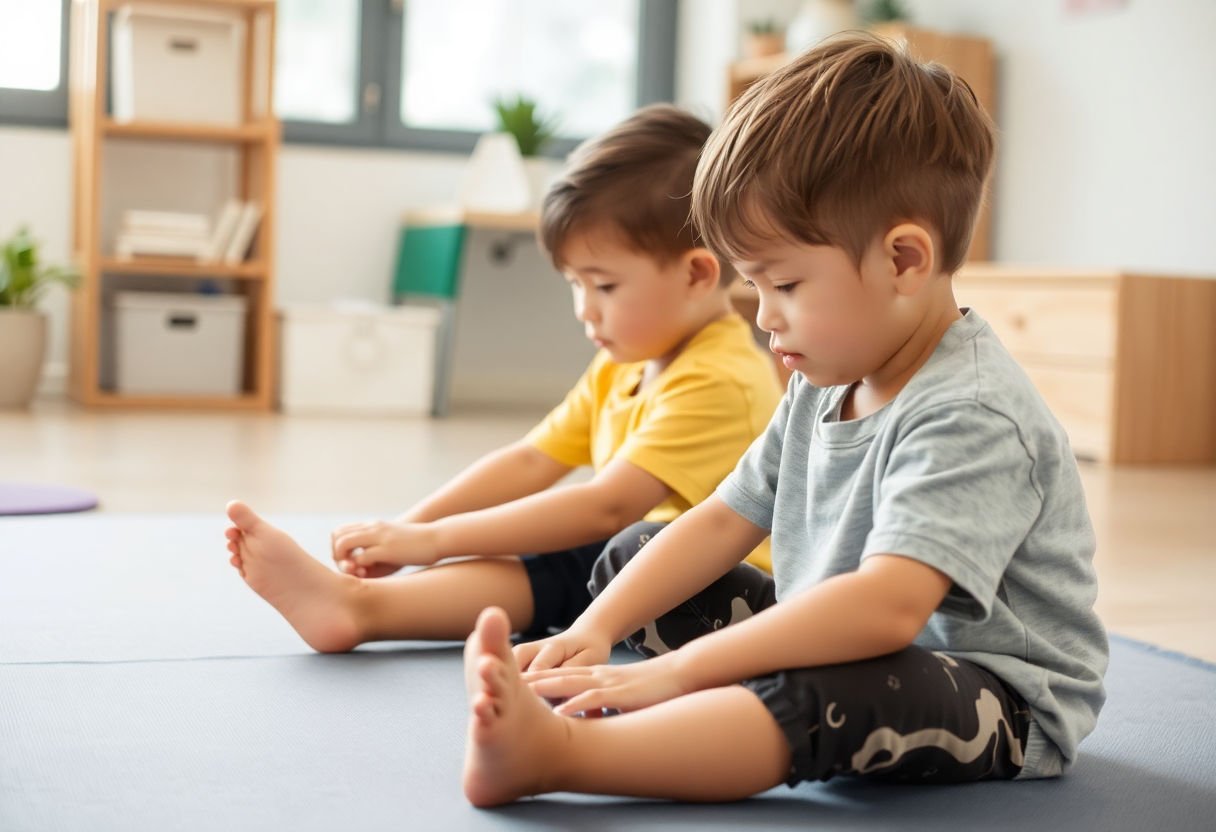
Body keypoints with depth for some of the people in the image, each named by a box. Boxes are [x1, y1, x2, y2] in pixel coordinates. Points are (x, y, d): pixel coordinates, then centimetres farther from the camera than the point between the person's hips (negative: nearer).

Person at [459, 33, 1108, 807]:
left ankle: (553, 753, -50)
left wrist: (680, 669, -36)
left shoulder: (971, 415, -25)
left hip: (1003, 706, -9)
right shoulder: (825, 386, 5)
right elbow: (723, 519, 7)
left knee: (829, 695, -43)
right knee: (633, 554, 9)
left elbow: (886, 606, -37)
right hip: (854, 657, 10)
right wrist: (598, 628, -7)